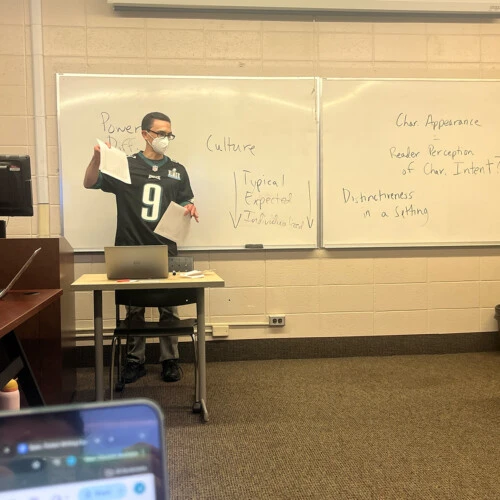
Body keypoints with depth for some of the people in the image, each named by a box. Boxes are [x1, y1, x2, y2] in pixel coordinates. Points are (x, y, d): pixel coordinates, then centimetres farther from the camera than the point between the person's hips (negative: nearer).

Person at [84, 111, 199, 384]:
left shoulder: (177, 171, 10)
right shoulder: (125, 166, 2)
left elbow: (185, 203, 16)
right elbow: (90, 183, -2)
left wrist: (190, 208, -8)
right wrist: (97, 158, -20)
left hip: (166, 251, 1)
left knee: (168, 308, 5)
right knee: (134, 309, 8)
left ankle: (170, 360, 17)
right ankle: (135, 361, 20)